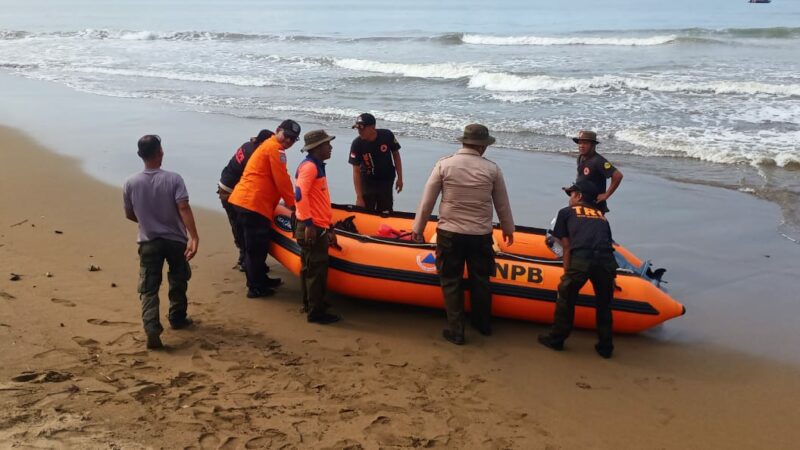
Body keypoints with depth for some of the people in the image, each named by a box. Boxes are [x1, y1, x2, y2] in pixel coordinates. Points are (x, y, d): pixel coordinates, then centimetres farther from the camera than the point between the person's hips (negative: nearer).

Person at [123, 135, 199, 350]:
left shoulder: (131, 183, -5)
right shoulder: (173, 179, -12)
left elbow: (129, 215, 6)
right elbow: (184, 209, -23)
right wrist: (193, 237, -27)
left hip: (149, 242, 1)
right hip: (175, 240, -1)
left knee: (148, 288, 1)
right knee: (178, 282, 21)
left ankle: (152, 328, -16)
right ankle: (177, 318, 34)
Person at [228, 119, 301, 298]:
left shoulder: (268, 146, 26)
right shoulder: (275, 148, -6)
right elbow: (282, 180, -11)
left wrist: (288, 201, 26)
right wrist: (292, 203, -2)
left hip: (242, 201, 10)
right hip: (254, 204, -10)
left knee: (255, 245, 18)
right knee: (257, 247, -3)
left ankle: (260, 280, 28)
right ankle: (256, 288, 3)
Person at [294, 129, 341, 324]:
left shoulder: (317, 167, 18)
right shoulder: (309, 166, -13)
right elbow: (300, 195, -26)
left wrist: (329, 228, 23)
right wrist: (309, 224, -26)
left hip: (318, 227, 10)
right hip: (312, 229, -10)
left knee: (309, 268, 18)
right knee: (317, 270, -5)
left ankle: (310, 303, 29)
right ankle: (316, 312, 0)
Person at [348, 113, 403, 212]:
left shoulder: (387, 136, -18)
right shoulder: (357, 144, -21)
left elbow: (396, 155, -1)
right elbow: (356, 171, -19)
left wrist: (400, 178, -1)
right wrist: (359, 197, -23)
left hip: (386, 179, 1)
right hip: (368, 181, -1)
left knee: (385, 212, 3)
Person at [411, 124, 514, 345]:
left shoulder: (444, 164, -6)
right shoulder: (492, 169, -3)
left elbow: (427, 202, -3)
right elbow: (503, 205, 8)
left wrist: (417, 228, 9)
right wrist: (508, 229, 24)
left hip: (449, 234, -1)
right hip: (481, 236, 1)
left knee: (451, 281, 9)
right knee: (480, 280, 17)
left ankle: (455, 331, 11)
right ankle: (483, 324, 33)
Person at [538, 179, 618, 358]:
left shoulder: (566, 212, 22)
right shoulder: (601, 215, 31)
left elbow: (567, 247, 16)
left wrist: (567, 273, 20)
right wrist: (610, 276, 35)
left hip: (581, 258, -3)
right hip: (607, 260, 3)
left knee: (566, 297, 18)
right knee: (604, 304, 21)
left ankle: (556, 339, 29)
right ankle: (605, 347, 28)